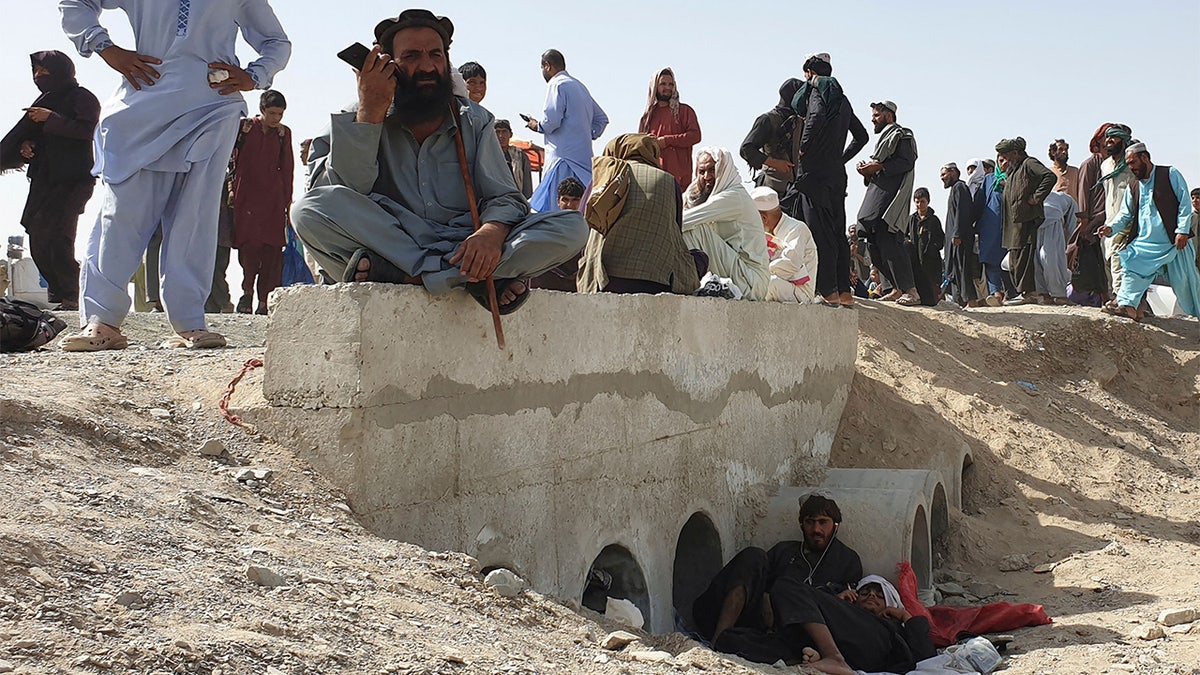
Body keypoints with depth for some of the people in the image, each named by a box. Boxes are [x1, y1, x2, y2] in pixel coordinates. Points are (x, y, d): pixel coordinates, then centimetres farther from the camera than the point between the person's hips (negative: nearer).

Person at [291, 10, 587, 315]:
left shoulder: (475, 121, 13)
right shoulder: (358, 122, 7)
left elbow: (504, 198, 3)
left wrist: (492, 232, -22)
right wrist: (369, 112, -15)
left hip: (463, 251, 2)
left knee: (572, 227, -21)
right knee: (309, 209, -29)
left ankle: (392, 273, -30)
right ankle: (471, 278, -31)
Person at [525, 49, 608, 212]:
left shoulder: (557, 84, -5)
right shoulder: (579, 86, 22)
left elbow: (551, 121, -16)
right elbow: (602, 119, 26)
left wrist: (537, 126, 3)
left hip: (563, 155, -9)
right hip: (584, 155, 9)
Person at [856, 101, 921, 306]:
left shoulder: (900, 135, 0)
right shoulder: (884, 138, 28)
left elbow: (907, 161, -14)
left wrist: (879, 167, -17)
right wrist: (868, 171, 9)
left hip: (891, 196, -10)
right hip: (877, 198, 10)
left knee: (889, 242, -18)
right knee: (876, 246, 6)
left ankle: (911, 291, -19)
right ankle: (898, 289, 11)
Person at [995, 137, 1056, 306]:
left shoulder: (1028, 163, -5)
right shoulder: (1012, 170, 23)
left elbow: (1050, 176, -18)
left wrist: (1036, 197, -18)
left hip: (1026, 220, -10)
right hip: (1014, 222, 10)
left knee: (1022, 258, -12)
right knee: (1015, 259, 10)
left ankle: (1027, 293, -10)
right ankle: (1028, 292, 14)